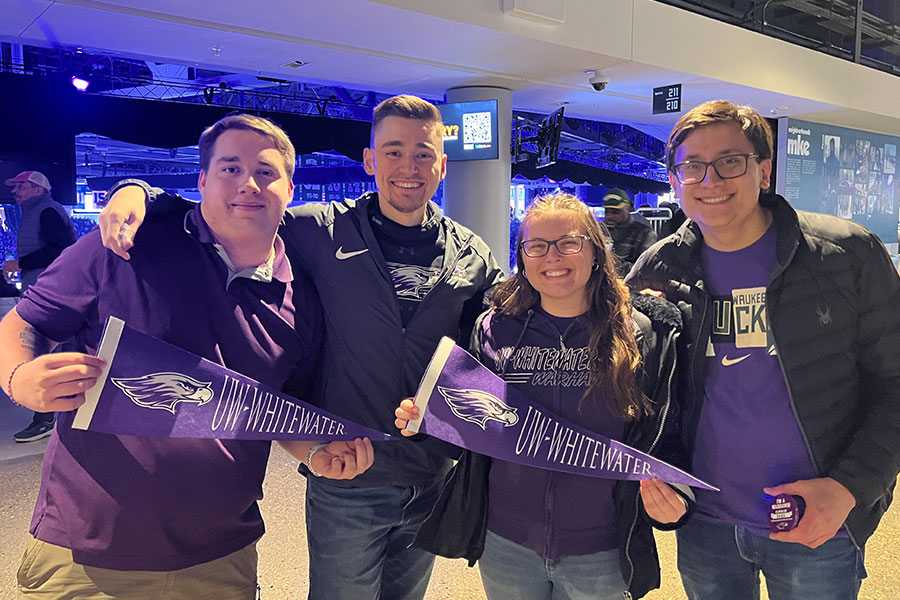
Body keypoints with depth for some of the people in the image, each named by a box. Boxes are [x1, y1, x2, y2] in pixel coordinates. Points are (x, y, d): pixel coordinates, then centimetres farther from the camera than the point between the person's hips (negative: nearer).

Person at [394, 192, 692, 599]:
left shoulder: (642, 336, -7)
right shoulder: (495, 328, -4)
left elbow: (664, 439, -2)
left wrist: (669, 497, -20)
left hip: (600, 555, -1)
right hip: (505, 545, 2)